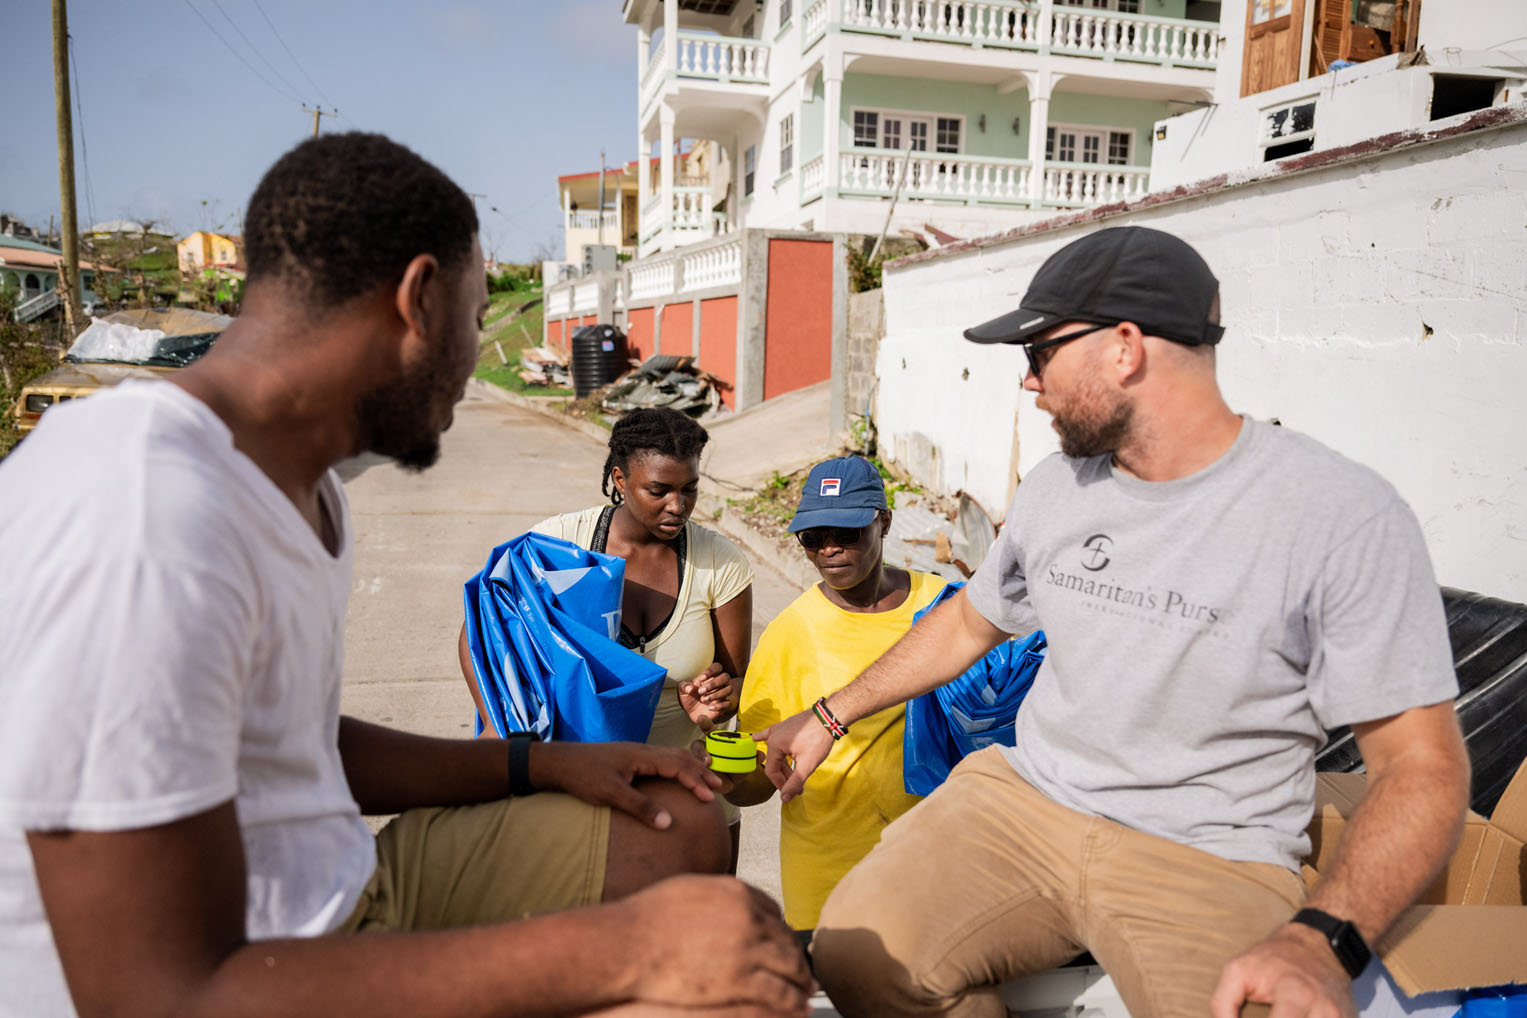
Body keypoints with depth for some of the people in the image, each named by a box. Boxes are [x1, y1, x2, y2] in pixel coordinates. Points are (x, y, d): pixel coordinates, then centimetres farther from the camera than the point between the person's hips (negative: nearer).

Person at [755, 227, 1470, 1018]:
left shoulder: (1344, 514, -12)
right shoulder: (1054, 486, 5)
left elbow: (1422, 764, -11)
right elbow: (969, 622, 19)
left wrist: (1320, 940, -27)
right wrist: (829, 717, 20)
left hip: (1212, 859, -3)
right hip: (1021, 801, 3)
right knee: (855, 953, -20)